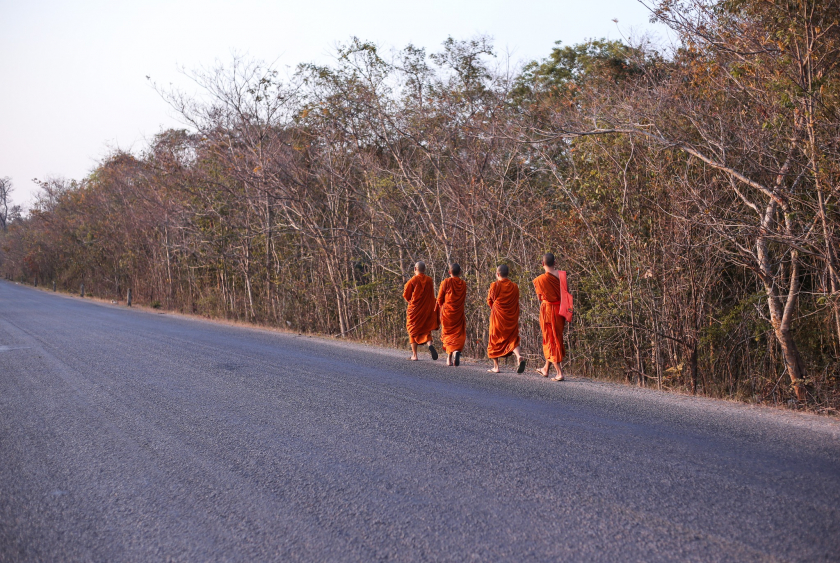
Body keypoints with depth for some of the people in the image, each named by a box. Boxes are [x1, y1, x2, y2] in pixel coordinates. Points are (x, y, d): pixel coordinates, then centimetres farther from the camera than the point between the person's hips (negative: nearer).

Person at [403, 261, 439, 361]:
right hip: (427, 310, 3)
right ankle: (430, 344, -19)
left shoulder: (412, 281, -11)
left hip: (414, 309, -3)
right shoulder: (430, 280, 1)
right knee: (426, 330, 13)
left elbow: (406, 295, -3)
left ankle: (414, 355, 8)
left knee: (413, 331, 9)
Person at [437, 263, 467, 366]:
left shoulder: (445, 282, -6)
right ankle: (457, 351, -23)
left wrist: (442, 308, 19)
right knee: (458, 335, 5)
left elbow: (440, 299, -1)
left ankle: (449, 359, 7)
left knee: (448, 334, 9)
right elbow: (464, 299, 11)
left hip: (447, 312, -1)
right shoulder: (463, 284, 1)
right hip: (459, 314, 1)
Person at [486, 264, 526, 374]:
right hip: (511, 317, 3)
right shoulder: (514, 287, 2)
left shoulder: (494, 285, -8)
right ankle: (519, 357, -21)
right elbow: (516, 302, 8)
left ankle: (496, 367, 12)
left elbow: (489, 300, 3)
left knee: (495, 341, 10)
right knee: (512, 339, 8)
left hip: (497, 316, -3)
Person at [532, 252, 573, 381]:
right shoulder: (562, 276, -1)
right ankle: (546, 369, 32)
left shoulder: (540, 280, -13)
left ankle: (559, 373, -3)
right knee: (555, 339, 18)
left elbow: (540, 297, 0)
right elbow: (567, 295, 3)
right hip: (560, 311, 5)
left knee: (551, 341, 2)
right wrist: (566, 316, 12)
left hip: (547, 311, -5)